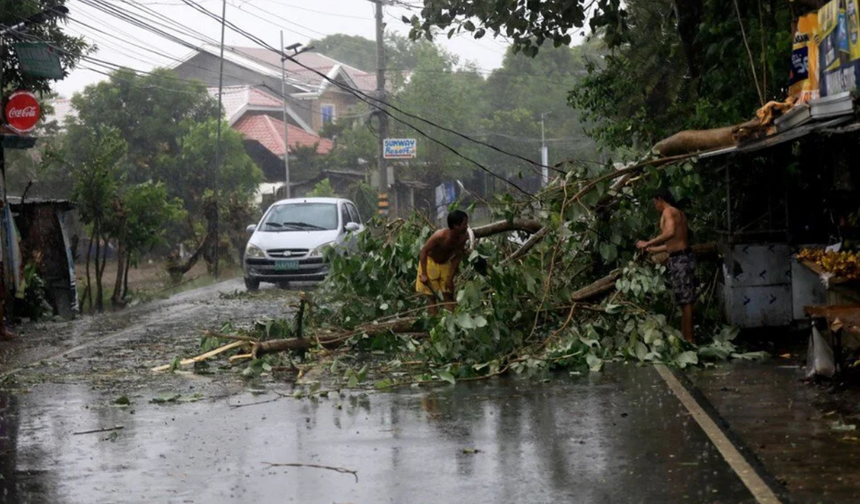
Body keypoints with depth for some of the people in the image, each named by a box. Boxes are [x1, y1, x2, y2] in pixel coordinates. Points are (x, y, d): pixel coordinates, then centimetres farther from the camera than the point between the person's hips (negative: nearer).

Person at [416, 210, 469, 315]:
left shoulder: (463, 237, -18)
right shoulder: (440, 236, -34)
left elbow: (457, 257, -7)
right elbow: (424, 251, -26)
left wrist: (450, 278, -7)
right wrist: (423, 274, -27)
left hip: (445, 264, 5)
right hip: (430, 262, -5)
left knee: (449, 295, 5)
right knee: (432, 296, -3)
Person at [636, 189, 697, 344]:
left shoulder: (668, 211, -8)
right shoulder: (679, 213, 20)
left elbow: (670, 233, -27)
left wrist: (648, 243, -21)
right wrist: (652, 249, 35)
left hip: (679, 259, -9)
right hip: (683, 256, 10)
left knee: (685, 300, -8)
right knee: (685, 299, 11)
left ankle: (688, 338, -8)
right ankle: (685, 335, 15)